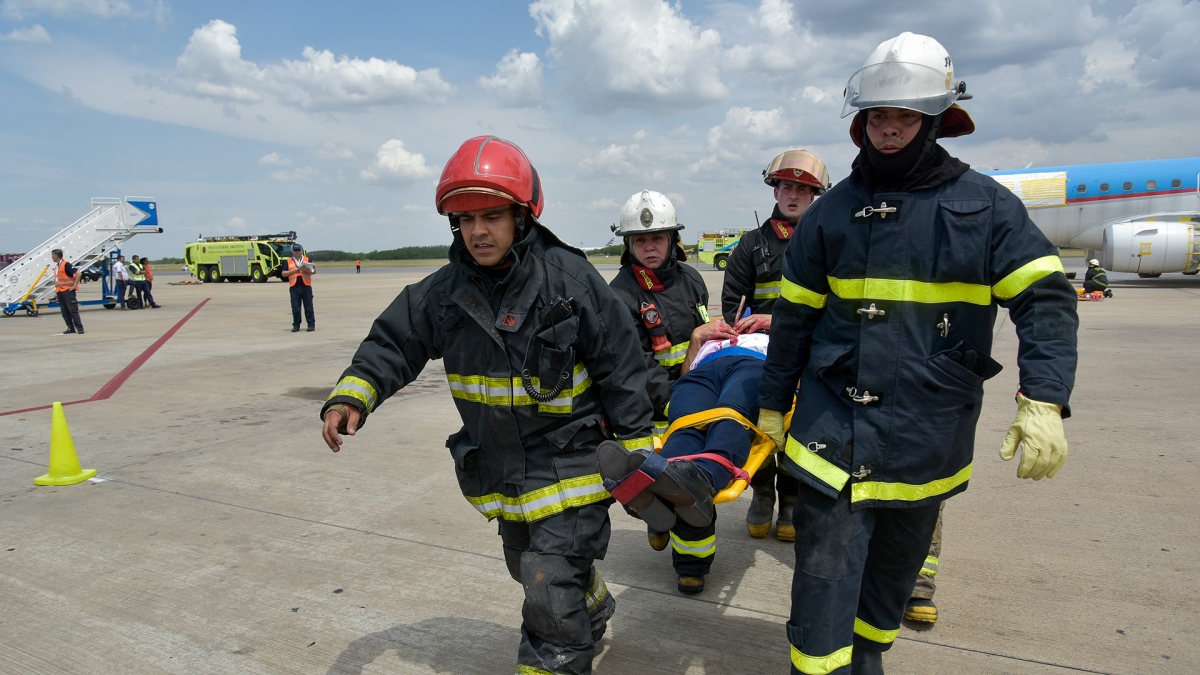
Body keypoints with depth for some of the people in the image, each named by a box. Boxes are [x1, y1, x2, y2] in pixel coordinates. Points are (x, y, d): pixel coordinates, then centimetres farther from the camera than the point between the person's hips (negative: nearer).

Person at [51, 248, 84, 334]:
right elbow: (56, 280, 23)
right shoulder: (56, 266, 16)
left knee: (73, 310, -8)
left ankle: (79, 328, -6)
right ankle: (71, 328, 10)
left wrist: (74, 285, -16)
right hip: (60, 292, 8)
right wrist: (56, 291, 16)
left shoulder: (66, 264, -10)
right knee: (64, 312, 6)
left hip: (68, 291, -8)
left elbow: (78, 273, -18)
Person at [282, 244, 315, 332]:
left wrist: (307, 270, -15)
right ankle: (296, 325, 9)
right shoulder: (288, 261, 11)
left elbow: (314, 271, 4)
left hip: (306, 286, -1)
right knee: (295, 308, 2)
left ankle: (311, 324, 5)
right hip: (294, 287, 1)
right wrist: (294, 270, -9)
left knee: (308, 307, 1)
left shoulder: (307, 259, 9)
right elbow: (284, 274, 6)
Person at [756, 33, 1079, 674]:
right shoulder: (832, 211, 2)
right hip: (835, 423, 0)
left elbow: (1046, 301, -5)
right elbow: (794, 315, 7)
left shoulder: (986, 205, -1)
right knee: (826, 568, -2)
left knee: (897, 560, 19)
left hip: (931, 435, 1)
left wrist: (1043, 402, -19)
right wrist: (772, 403, 10)